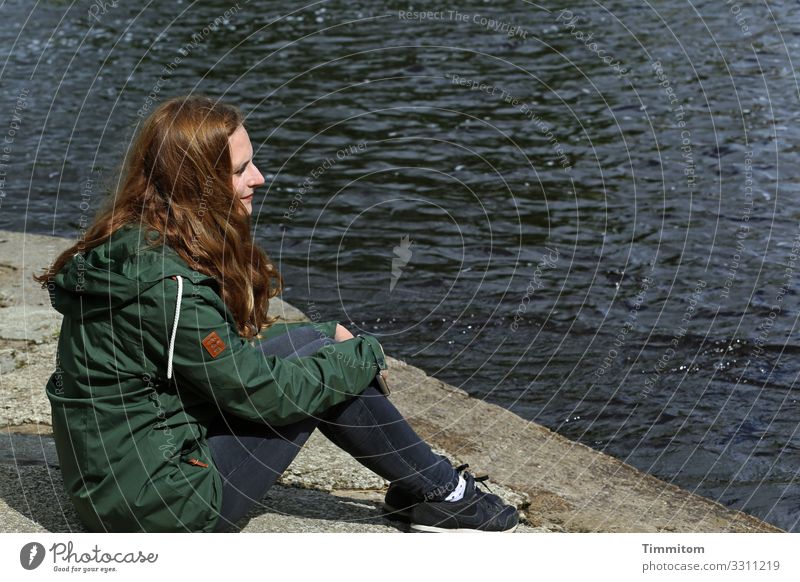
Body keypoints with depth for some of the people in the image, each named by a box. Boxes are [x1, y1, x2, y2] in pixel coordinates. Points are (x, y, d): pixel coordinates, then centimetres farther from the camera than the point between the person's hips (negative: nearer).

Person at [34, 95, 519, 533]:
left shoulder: (135, 241, 3)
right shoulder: (166, 280, -26)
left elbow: (222, 349, 14)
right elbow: (257, 390, -19)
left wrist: (329, 336, 8)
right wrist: (366, 355, -5)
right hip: (157, 505, -9)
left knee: (311, 342, 7)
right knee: (322, 362, -7)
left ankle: (422, 485, 15)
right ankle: (439, 492, 9)